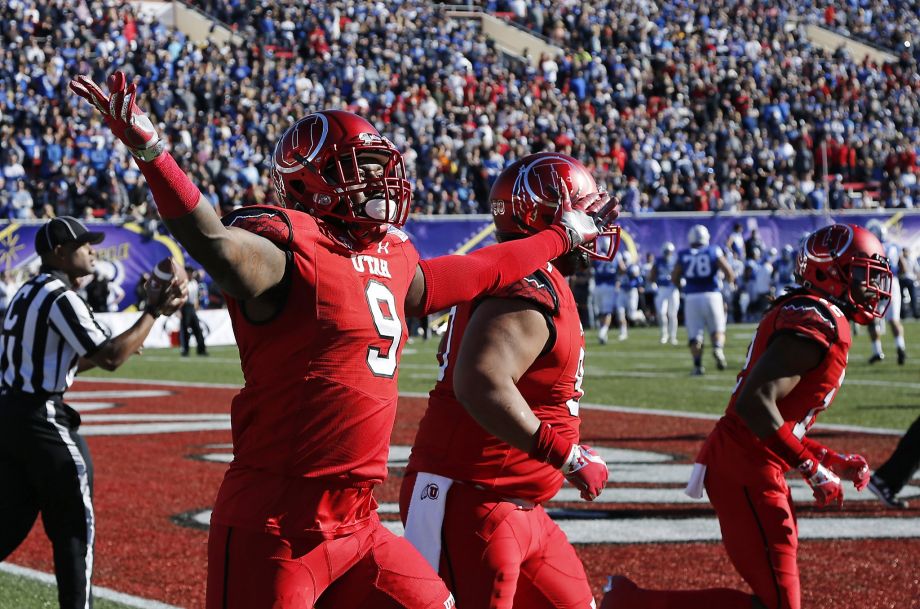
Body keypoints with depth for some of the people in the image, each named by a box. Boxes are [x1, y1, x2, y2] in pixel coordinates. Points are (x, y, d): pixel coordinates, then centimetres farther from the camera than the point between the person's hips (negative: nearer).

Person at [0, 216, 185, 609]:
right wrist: (156, 311, -13)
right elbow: (109, 359, -19)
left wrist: (117, 349, 18)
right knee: (74, 528, 2)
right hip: (42, 419, -9)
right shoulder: (61, 297, -14)